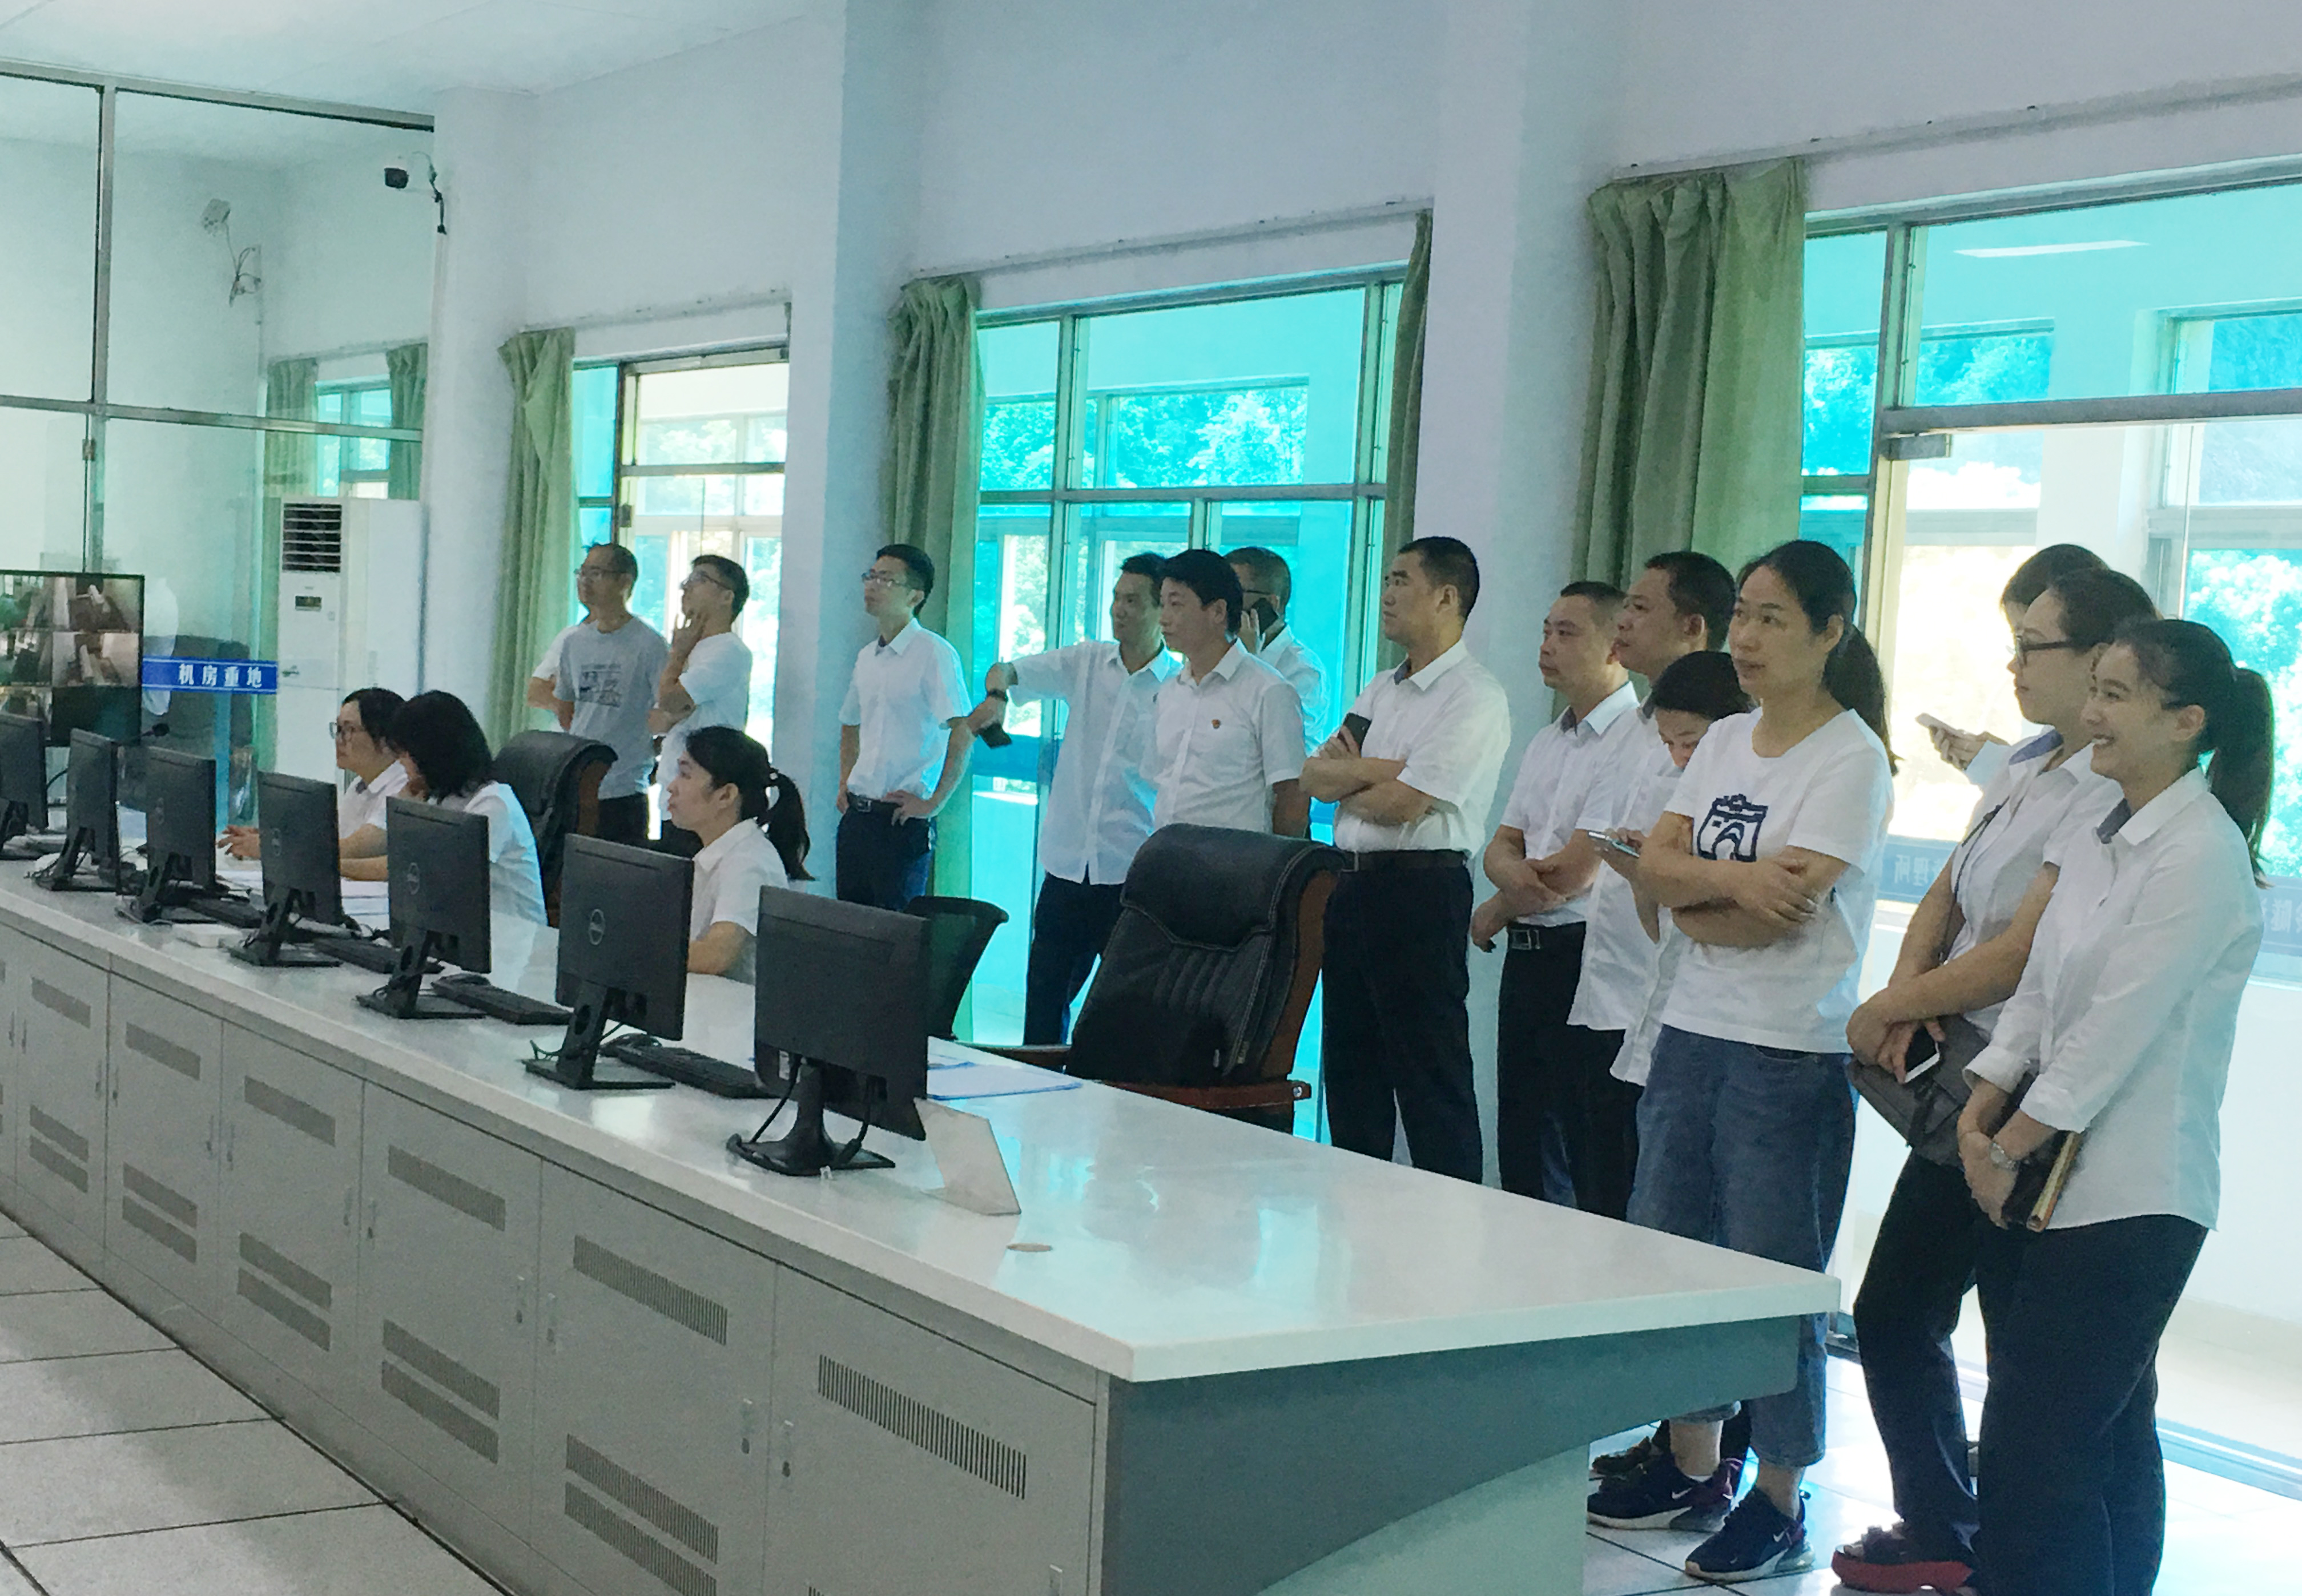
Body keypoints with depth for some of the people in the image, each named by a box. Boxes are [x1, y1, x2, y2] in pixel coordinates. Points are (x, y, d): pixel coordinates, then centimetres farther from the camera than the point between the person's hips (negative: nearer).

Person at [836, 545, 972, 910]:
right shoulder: (867, 657, 13)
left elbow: (963, 734, -18)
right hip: (857, 814, 7)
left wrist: (933, 803, -16)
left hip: (902, 820, -7)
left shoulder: (934, 653, -10)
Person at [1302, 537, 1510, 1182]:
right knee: (1350, 1073, 14)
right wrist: (1378, 770, -10)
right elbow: (1313, 776, 7)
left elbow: (1403, 804, -17)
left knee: (1431, 1082, -5)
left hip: (1422, 890, -9)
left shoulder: (1475, 698, -10)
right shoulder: (1381, 689, 18)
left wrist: (1343, 776, 2)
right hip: (1355, 883, 9)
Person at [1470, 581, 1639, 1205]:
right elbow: (1502, 846, 14)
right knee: (1522, 1146, 14)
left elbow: (1576, 871, -16)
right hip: (1527, 956, 9)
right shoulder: (1546, 743, 17)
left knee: (1587, 1158, -3)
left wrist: (1491, 915, 0)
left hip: (1585, 957, -9)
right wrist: (1514, 874, -12)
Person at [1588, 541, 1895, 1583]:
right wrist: (1731, 880, -16)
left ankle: (1780, 1504, 13)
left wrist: (1691, 901, -2)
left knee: (1772, 1278, -1)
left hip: (1789, 1055, -7)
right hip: (1692, 1031, 7)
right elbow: (1654, 869, 2)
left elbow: (1784, 912, -17)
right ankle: (1691, 1465, 28)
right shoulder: (1724, 743, 12)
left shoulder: (1851, 757, -9)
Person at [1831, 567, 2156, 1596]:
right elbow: (1946, 894, 12)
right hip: (1962, 1075, 8)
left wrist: (1888, 1010, -10)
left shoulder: (2111, 798, -16)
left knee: (1897, 1314, -2)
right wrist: (1909, 995, -6)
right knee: (1902, 1313, 12)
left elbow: (2020, 956, -19)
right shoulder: (2028, 767, 12)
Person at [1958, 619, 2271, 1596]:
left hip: (2128, 1200, -8)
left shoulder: (2202, 855, -14)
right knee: (2104, 1445, 15)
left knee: (2032, 1453, -9)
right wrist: (1979, 1118, 1)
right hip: (2047, 1179, 8)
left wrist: (2010, 1147, -11)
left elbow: (2114, 1029, -17)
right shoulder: (2092, 839, 12)